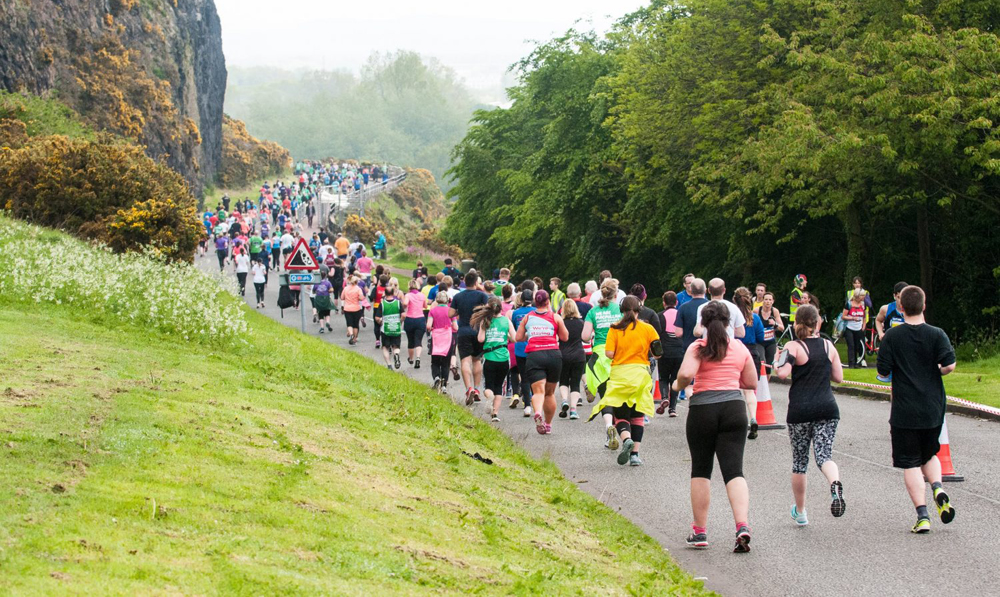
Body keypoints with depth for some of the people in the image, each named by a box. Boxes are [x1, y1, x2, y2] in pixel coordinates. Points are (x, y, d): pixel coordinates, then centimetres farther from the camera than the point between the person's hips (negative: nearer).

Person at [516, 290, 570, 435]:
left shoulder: (527, 317, 10)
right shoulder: (555, 317, 7)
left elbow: (518, 337, 11)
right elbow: (565, 337, 12)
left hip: (534, 355, -1)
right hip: (553, 354, 1)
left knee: (538, 391, -12)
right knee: (550, 392, 16)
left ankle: (538, 412, -43)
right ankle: (548, 424, 23)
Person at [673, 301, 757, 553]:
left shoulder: (698, 347, -1)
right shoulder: (740, 348, 9)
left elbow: (686, 374, -18)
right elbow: (751, 384, 15)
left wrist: (678, 386, 3)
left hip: (703, 408, -2)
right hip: (734, 407, 2)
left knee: (701, 470, 11)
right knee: (733, 470, -2)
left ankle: (699, 531, 14)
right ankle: (742, 525, -21)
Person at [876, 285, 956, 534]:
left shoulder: (892, 336, -6)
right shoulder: (937, 334, -4)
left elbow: (883, 371, -5)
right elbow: (950, 365, -14)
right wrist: (935, 372, 8)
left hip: (904, 411, -2)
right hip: (933, 409, 2)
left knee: (910, 463, 3)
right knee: (929, 454, 23)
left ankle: (923, 516, -7)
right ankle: (937, 488, -6)